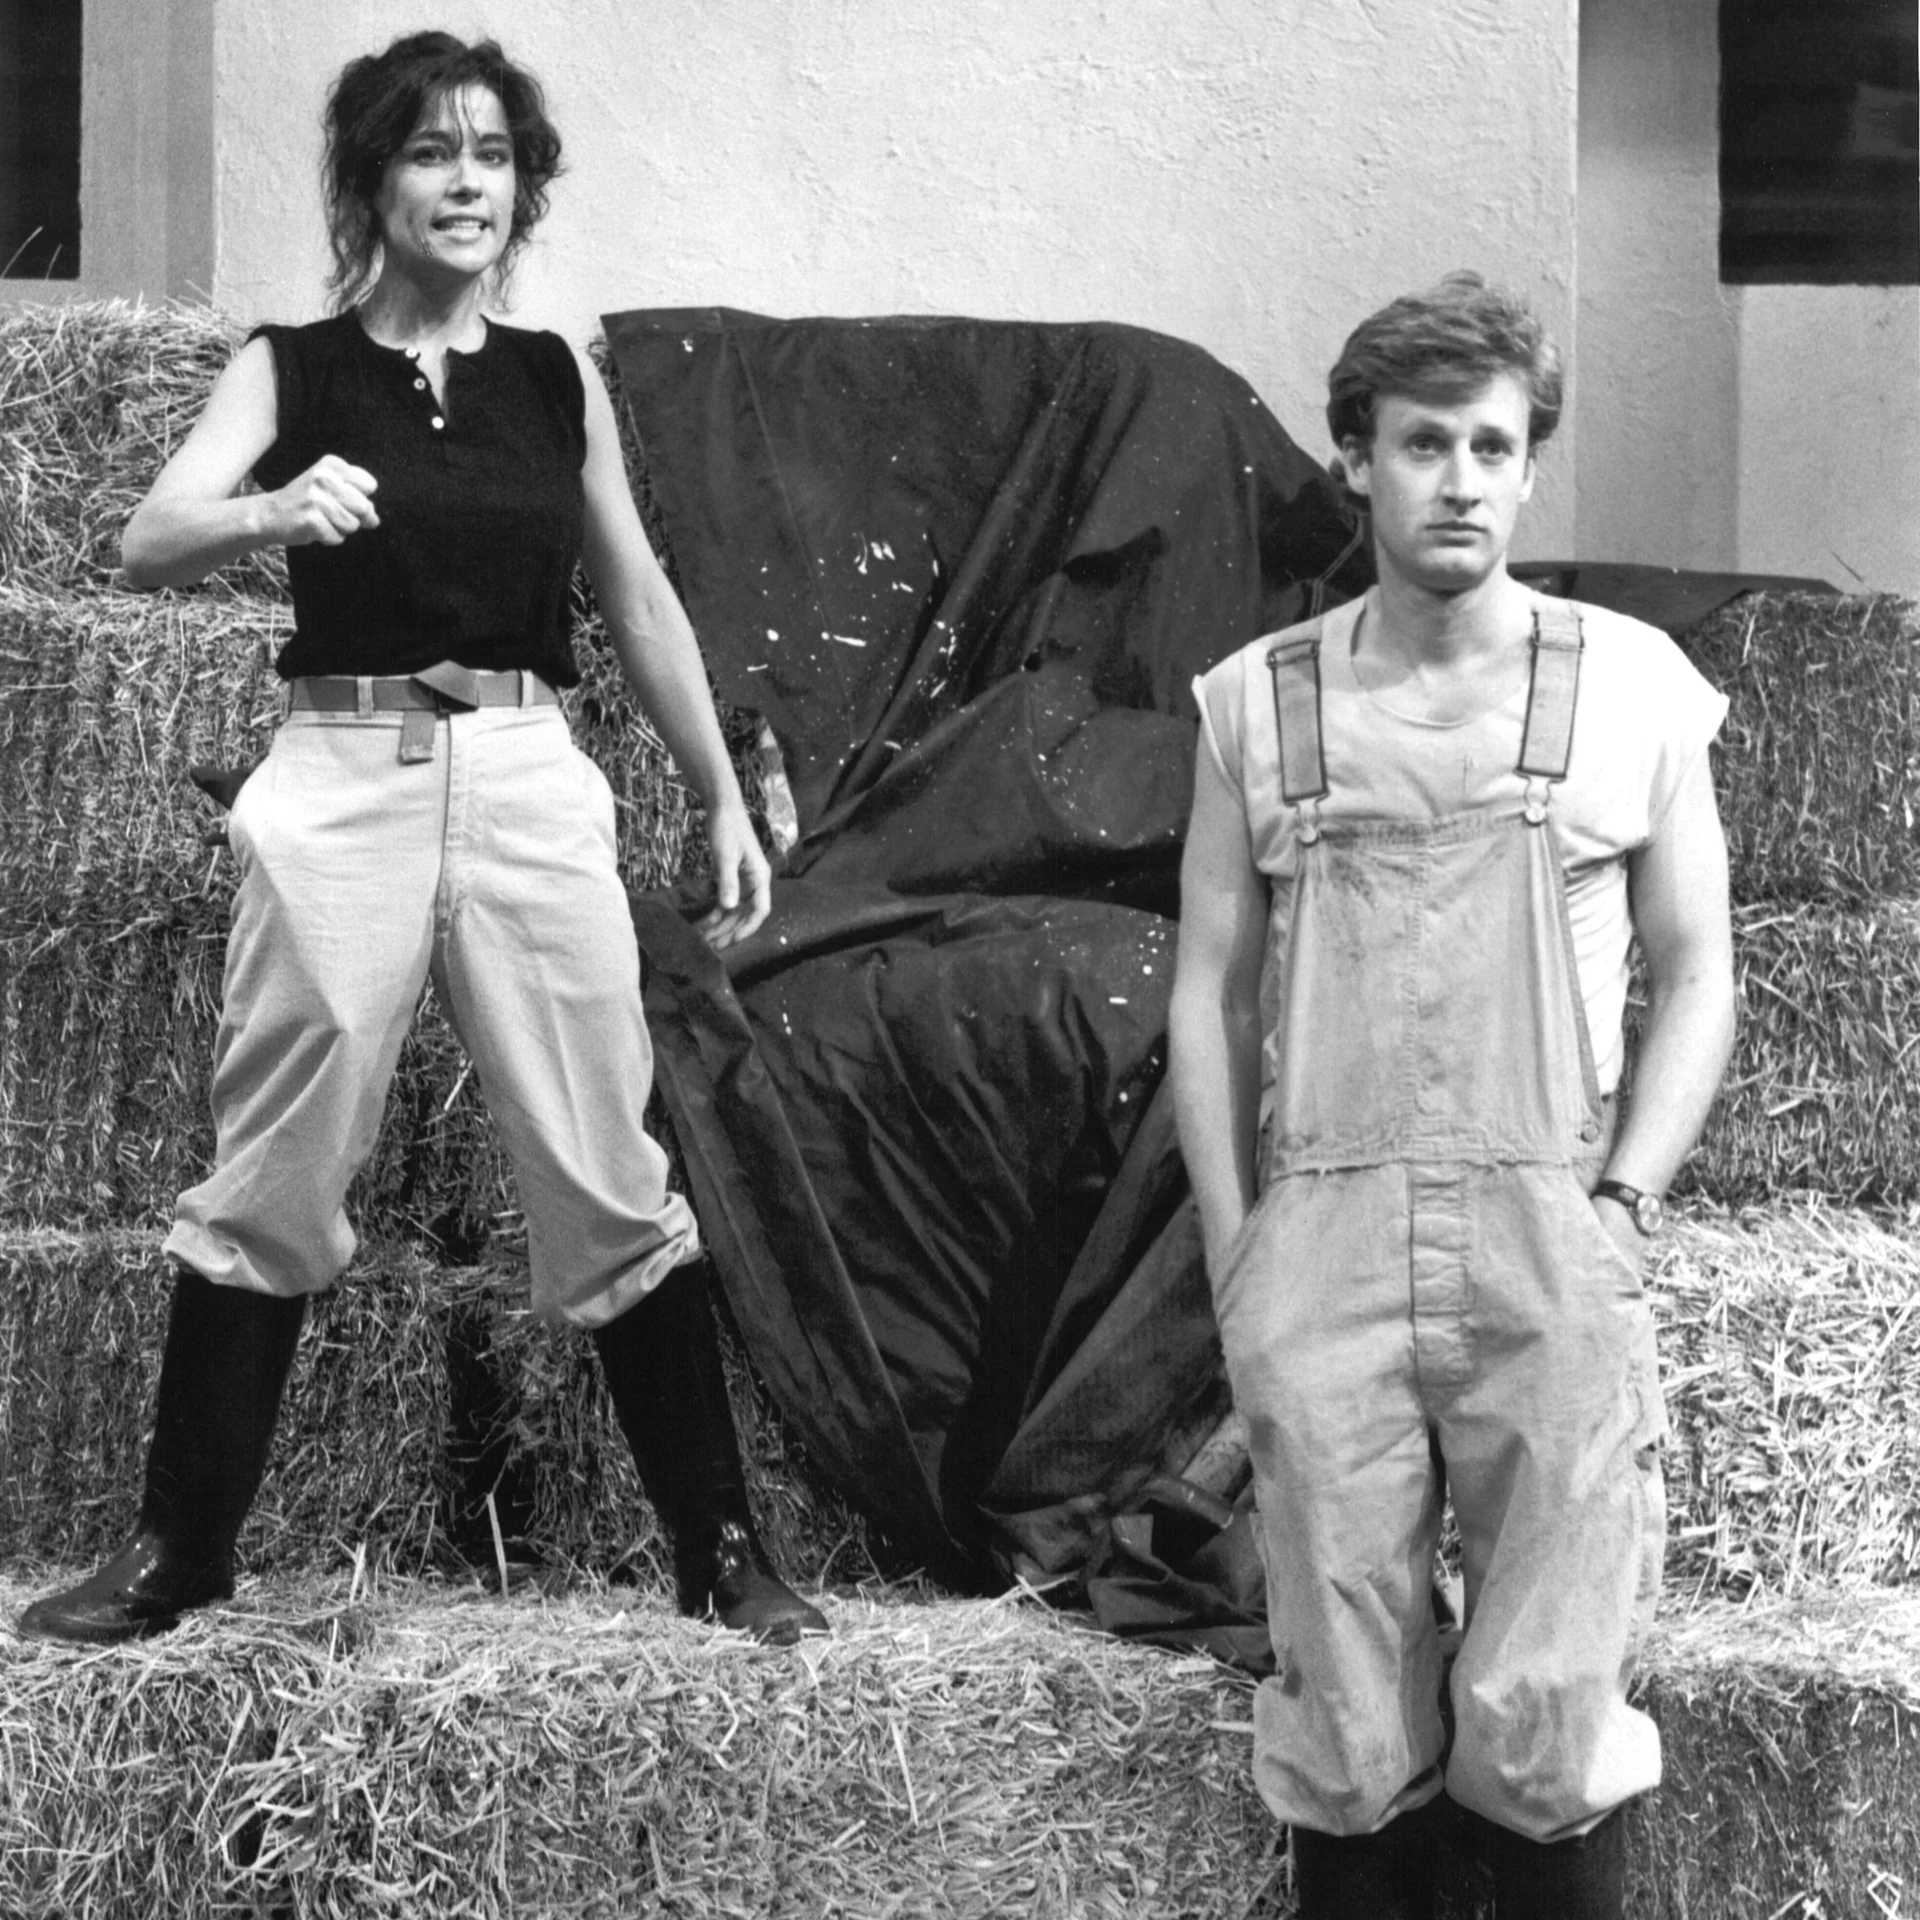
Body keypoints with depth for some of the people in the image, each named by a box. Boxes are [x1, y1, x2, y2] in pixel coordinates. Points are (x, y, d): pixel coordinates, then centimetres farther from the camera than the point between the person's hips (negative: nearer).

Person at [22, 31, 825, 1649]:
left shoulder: (557, 380, 10)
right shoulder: (292, 369, 3)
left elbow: (641, 603, 17)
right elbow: (148, 544, -12)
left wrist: (727, 801, 16)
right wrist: (276, 508, -32)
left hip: (531, 788, 2)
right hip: (345, 786, -1)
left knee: (609, 1183, 1)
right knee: (273, 1181, 1)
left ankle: (723, 1551, 9)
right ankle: (179, 1554, 11)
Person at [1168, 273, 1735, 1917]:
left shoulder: (1634, 688, 6)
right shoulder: (1260, 701, 9)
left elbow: (1696, 974, 8)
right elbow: (1207, 989, 11)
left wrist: (1625, 1203, -4)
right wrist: (1234, 1254, 3)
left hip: (1553, 1247, -1)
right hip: (1320, 1245, 1)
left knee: (1545, 1722, -4)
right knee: (1350, 1735, 3)